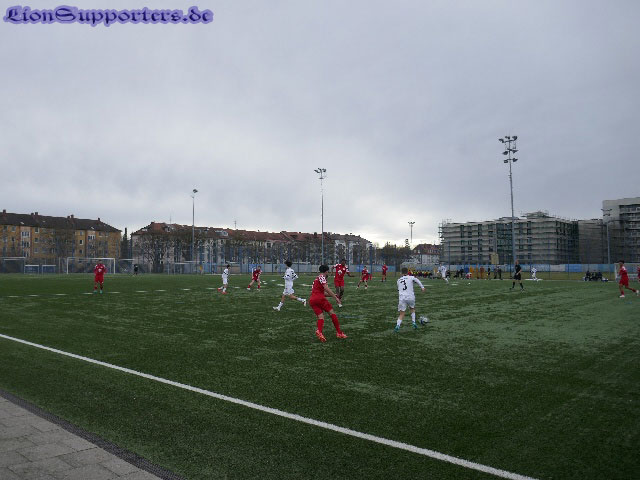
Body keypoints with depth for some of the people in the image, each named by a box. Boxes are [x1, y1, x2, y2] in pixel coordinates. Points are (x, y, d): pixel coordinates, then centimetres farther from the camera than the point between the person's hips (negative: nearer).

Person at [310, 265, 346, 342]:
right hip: (319, 298, -8)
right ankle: (339, 332, 4)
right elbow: (326, 288, -14)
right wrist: (335, 297, -13)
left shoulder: (316, 279, 27)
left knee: (320, 317, 0)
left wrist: (332, 295, 30)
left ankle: (319, 331, -28)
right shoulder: (321, 277, 0)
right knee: (332, 313, 3)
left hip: (312, 300, 8)